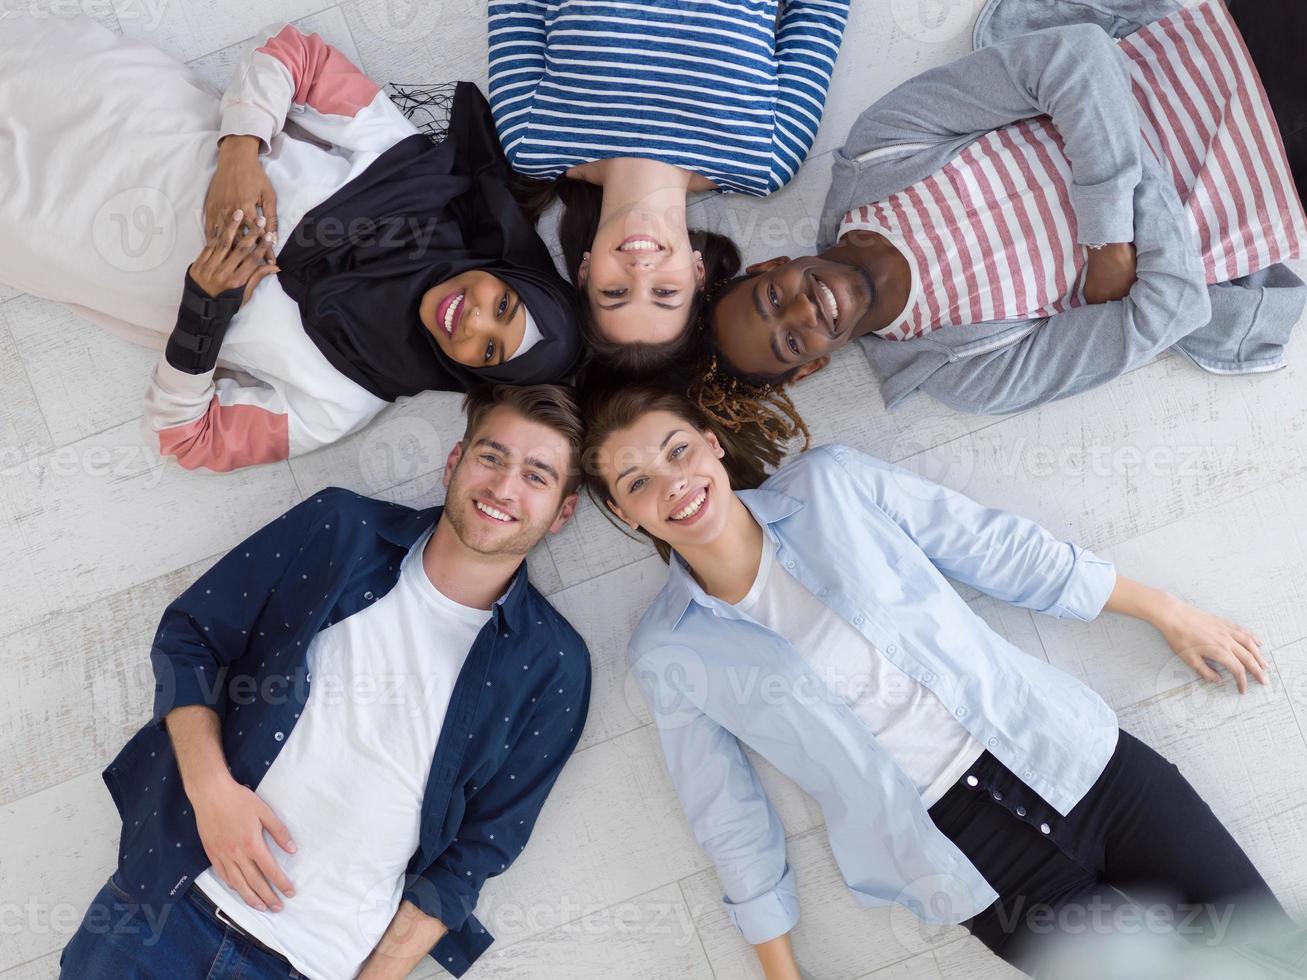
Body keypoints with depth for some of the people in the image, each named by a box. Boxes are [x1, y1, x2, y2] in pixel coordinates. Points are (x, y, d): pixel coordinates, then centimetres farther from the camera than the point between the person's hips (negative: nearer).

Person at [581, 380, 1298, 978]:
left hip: (1069, 754, 2)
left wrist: (1168, 612, 9)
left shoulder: (832, 483, -1)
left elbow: (1001, 549, 4)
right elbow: (730, 821, 4)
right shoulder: (667, 654, -2)